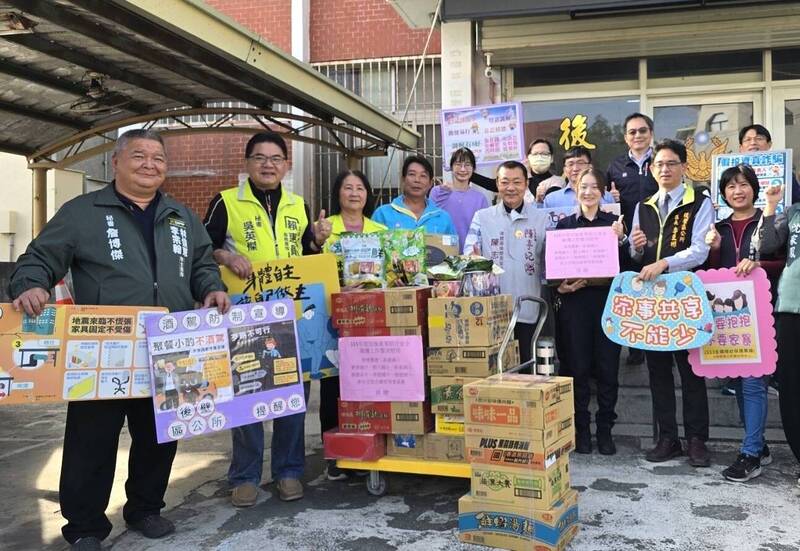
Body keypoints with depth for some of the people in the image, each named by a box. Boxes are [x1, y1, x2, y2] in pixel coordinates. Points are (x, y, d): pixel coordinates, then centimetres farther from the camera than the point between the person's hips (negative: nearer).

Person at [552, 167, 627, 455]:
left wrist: (620, 240, -15)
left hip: (607, 301, 0)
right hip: (574, 302, 0)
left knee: (608, 368, 3)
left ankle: (605, 429, 15)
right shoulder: (564, 224, 8)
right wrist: (560, 286, -11)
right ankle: (581, 429, 14)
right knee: (577, 368, 3)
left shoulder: (614, 223, 8)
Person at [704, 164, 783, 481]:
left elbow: (785, 264, -3)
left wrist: (757, 264, -19)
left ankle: (750, 455, -4)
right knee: (738, 380, 10)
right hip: (727, 312, 5)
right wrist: (714, 249, -6)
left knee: (753, 380, -8)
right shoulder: (719, 228, 13)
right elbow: (711, 272, 11)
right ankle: (759, 445, 22)